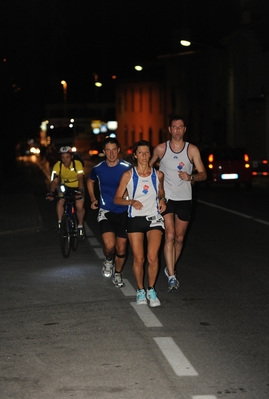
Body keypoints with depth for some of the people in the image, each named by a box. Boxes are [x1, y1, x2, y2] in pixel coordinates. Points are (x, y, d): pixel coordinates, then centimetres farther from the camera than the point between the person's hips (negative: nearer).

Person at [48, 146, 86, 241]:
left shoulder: (77, 164, -26)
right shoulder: (57, 165, -21)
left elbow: (80, 178, -36)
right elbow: (54, 181, -27)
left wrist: (80, 190, -53)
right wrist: (52, 192, -45)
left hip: (77, 187, -2)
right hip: (65, 186, 2)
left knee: (79, 206, -19)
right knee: (60, 201, -23)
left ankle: (80, 226, 3)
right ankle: (60, 222, -4)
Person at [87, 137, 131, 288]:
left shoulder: (127, 167, -11)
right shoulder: (98, 168, -3)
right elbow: (90, 181, 19)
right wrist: (93, 199, 9)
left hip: (123, 212, 0)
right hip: (106, 212, 0)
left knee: (121, 247, 8)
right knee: (109, 244, -20)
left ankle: (118, 273, 34)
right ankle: (108, 261, 15)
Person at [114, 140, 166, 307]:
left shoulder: (158, 174, 3)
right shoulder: (128, 175, -2)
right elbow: (117, 199, 1)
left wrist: (162, 200, 1)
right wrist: (131, 202, -16)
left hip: (154, 219, 0)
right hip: (135, 219, 0)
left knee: (153, 257, -14)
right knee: (139, 259, 1)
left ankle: (151, 290, 6)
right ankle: (140, 290, 22)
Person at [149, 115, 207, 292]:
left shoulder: (192, 150, -1)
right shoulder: (161, 149, 0)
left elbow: (203, 174, -1)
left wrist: (191, 177, -20)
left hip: (185, 199, 2)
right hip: (166, 197, -2)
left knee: (179, 238, 11)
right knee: (169, 236, -14)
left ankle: (170, 269, 33)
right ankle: (172, 277, -16)